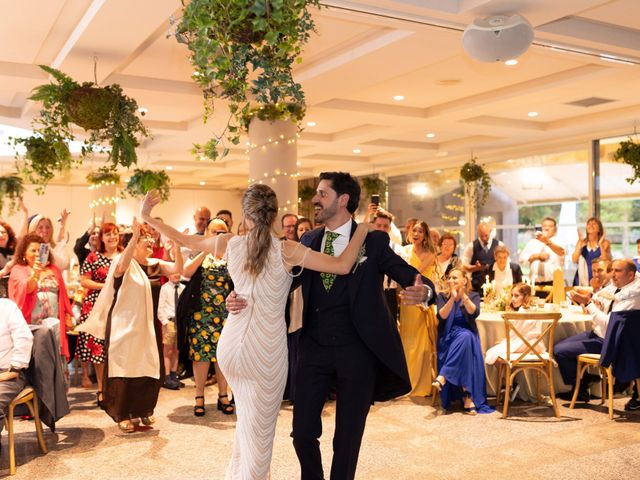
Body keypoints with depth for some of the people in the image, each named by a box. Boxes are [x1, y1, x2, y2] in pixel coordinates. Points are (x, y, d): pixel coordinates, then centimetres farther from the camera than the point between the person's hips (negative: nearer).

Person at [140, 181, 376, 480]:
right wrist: (361, 231, -1)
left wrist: (148, 217, 23)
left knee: (246, 416, 28)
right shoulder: (286, 250, -11)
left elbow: (183, 239, 11)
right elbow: (343, 266, -14)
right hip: (266, 350, -5)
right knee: (260, 427, 10)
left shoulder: (230, 244, 0)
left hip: (231, 346, 5)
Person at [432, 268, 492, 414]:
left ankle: (442, 377, -44)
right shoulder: (442, 296, 10)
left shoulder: (473, 296, 10)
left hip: (467, 335, 1)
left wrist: (463, 296, -24)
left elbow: (474, 313, -12)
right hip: (448, 338, -1)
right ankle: (467, 399, -41)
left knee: (465, 338, -37)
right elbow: (441, 316, -8)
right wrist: (452, 298, -18)